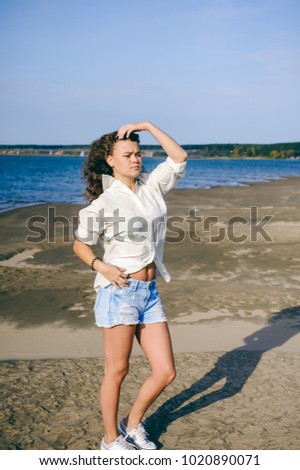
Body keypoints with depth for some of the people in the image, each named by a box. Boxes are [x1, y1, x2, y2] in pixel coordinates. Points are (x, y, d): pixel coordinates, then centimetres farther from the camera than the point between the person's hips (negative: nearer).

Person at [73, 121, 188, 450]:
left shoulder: (151, 186, 8)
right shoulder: (104, 203, -6)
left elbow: (179, 157, 9)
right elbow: (80, 245, 3)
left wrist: (148, 126, 3)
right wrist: (101, 266, -14)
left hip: (150, 293, 6)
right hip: (119, 291, -6)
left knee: (165, 372, 6)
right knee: (117, 371, 4)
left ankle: (133, 424, 29)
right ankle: (111, 439, 24)